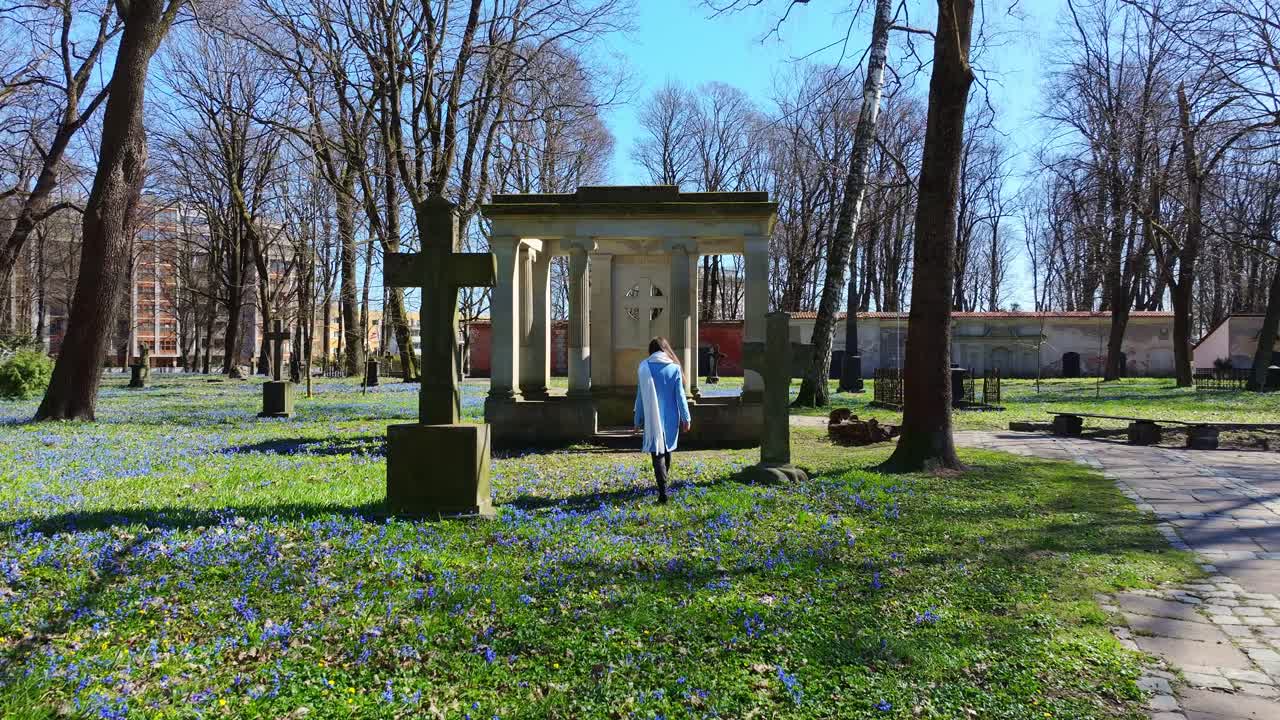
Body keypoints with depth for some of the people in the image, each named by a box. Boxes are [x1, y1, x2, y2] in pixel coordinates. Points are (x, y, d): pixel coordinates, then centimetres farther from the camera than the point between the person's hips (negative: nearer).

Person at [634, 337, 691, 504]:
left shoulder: (644, 367, -4)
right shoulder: (674, 368, -3)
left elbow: (641, 396, 0)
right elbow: (680, 395, -3)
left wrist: (638, 420, 7)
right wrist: (685, 417, 3)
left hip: (653, 418, -2)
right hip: (671, 418, 2)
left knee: (657, 453, -4)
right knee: (667, 449, 21)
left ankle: (663, 491, -17)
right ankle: (663, 481, 37)